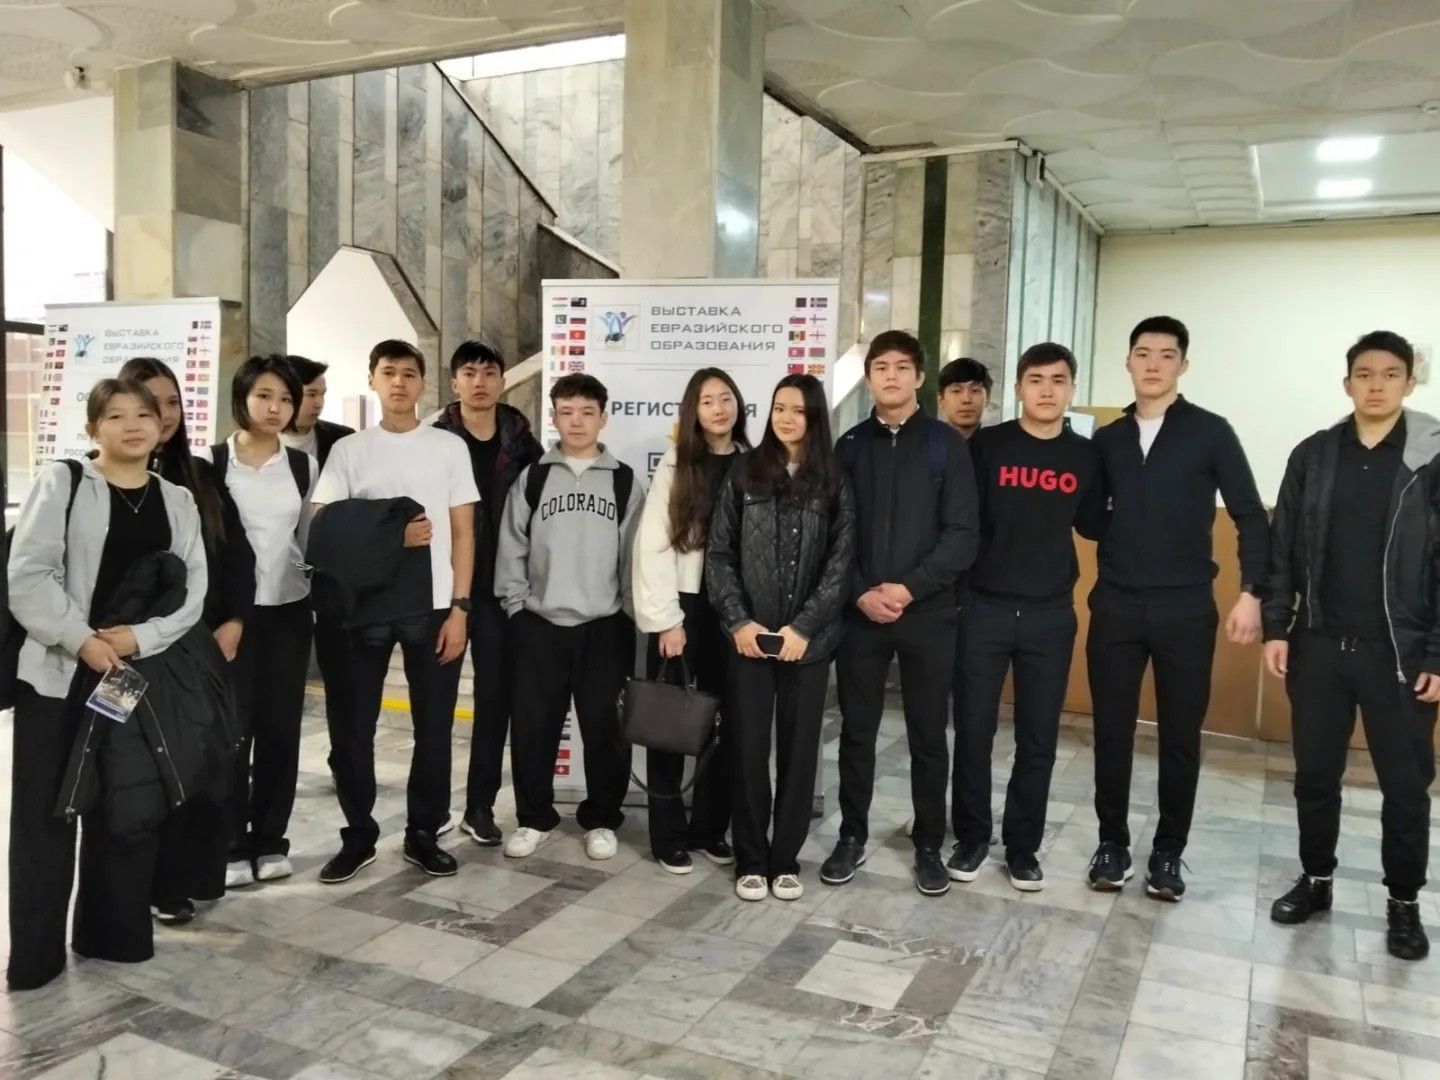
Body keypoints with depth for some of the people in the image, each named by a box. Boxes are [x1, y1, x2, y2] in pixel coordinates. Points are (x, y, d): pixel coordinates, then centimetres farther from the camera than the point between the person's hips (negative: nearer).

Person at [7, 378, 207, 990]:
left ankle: (113, 932, 24)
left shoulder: (178, 501, 9)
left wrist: (139, 638, -13)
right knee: (45, 812, 2)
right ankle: (34, 951, 14)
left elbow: (192, 590, 2)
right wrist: (81, 639, -18)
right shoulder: (62, 482, -1)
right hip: (56, 672, -3)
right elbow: (27, 575, -9)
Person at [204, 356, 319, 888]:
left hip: (289, 610, 3)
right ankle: (232, 845, 11)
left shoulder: (305, 466, 7)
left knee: (281, 726, 5)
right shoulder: (213, 463, -2)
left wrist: (322, 599, 9)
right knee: (234, 726, -2)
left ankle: (270, 840, 17)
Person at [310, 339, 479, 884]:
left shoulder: (449, 447, 4)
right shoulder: (348, 450, 5)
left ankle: (422, 833, 21)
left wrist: (459, 607, -4)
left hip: (433, 607, 0)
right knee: (352, 728, 5)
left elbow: (463, 533, 3)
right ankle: (358, 836, 21)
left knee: (433, 727, 6)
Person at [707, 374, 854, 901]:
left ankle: (786, 859, 19)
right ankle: (751, 860, 16)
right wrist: (738, 621, -9)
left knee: (800, 748, 6)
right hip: (749, 636, 0)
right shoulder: (743, 473, 5)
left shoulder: (834, 483, 3)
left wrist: (803, 627, -11)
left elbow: (841, 563, -2)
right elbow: (719, 554, 2)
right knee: (749, 748, 4)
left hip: (809, 639, 0)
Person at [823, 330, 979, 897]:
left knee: (928, 735, 8)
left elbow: (962, 534, -6)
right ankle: (852, 836, 25)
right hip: (859, 612, 2)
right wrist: (860, 592, -10)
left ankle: (928, 846, 22)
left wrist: (910, 588, -15)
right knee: (856, 731, 9)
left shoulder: (947, 444, 0)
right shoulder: (850, 445, 7)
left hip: (928, 612, -1)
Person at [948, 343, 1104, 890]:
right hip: (985, 607, -1)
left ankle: (1023, 844, 23)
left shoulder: (1086, 456, 4)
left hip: (1051, 614, 2)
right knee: (974, 728, 5)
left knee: (1039, 736, 8)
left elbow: (1093, 526, 15)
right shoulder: (986, 445, -3)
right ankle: (971, 835, 22)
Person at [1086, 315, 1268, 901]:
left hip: (1186, 608, -2)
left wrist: (1250, 594, -7)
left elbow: (1251, 518, 0)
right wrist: (1112, 561, -2)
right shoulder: (1107, 439, 8)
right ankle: (1113, 843, 21)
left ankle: (1168, 852, 20)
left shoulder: (1210, 433, 0)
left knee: (1180, 735, 6)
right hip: (1115, 605, 2)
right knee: (1112, 731, 6)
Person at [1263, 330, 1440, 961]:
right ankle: (1316, 879, 30)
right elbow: (1283, 549, 5)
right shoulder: (1313, 455, 3)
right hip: (1319, 646, 2)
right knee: (1315, 774, 12)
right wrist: (1276, 629, 0)